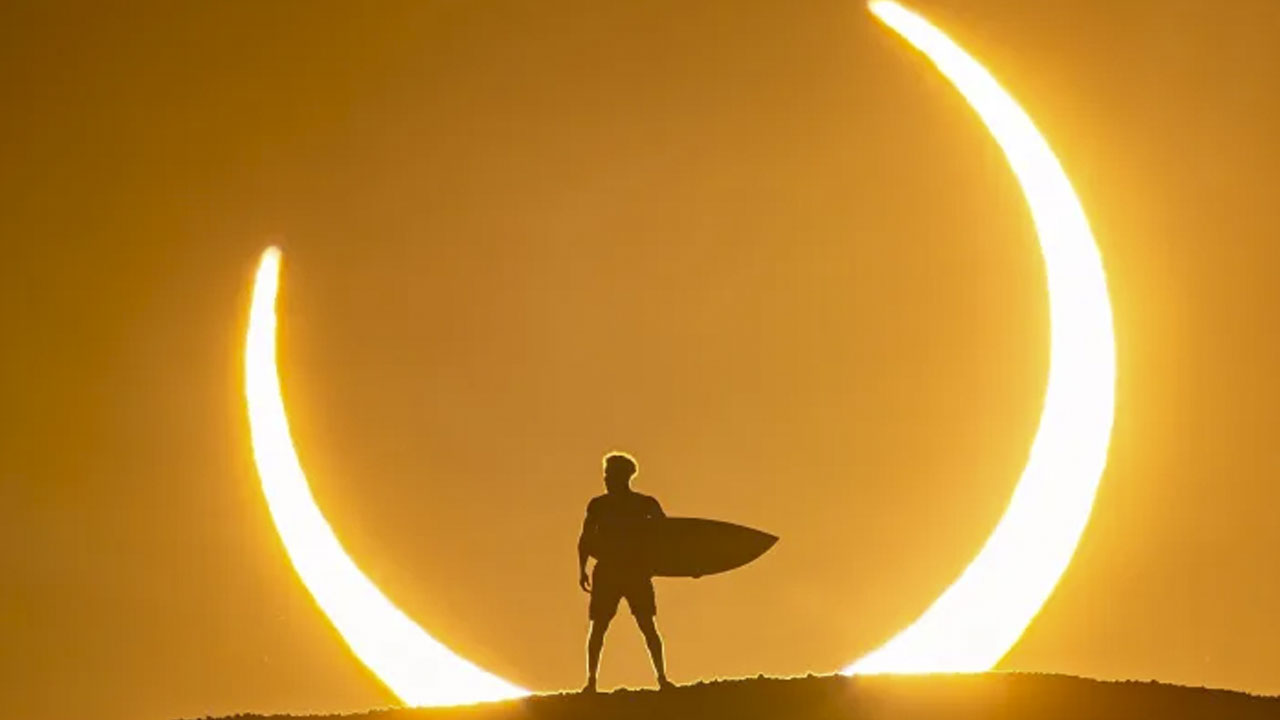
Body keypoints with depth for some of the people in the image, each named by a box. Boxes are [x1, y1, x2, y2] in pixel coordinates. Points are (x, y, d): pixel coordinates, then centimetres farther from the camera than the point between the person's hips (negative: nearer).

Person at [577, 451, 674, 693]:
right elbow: (586, 540, 6)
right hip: (606, 573, 1)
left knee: (647, 626, -5)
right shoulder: (598, 505, 6)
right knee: (598, 627, -3)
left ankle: (662, 677, -3)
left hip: (636, 572, -1)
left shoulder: (646, 505, 4)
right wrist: (582, 570, -4)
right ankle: (591, 680, 0)